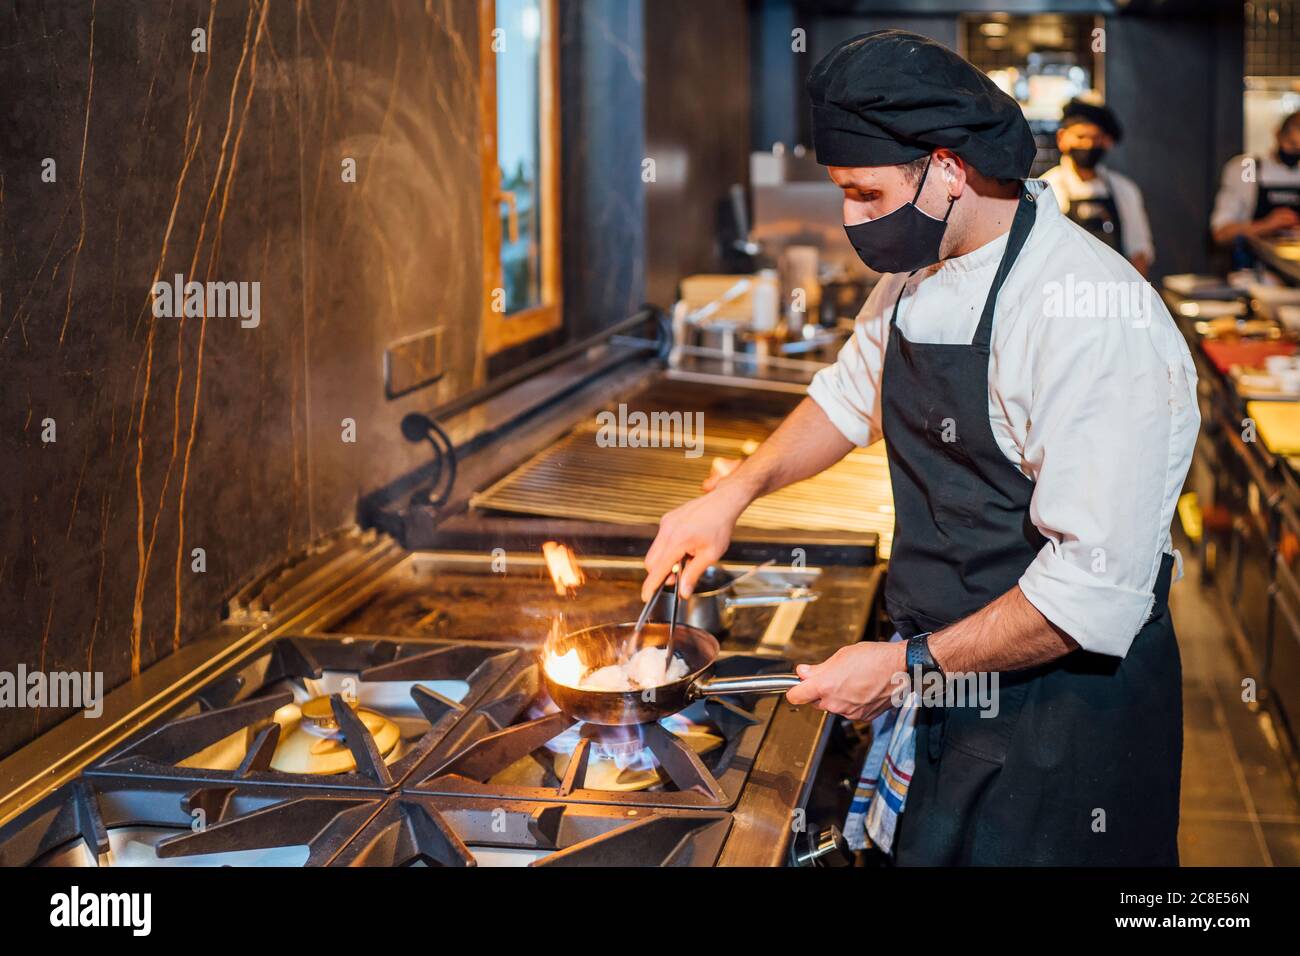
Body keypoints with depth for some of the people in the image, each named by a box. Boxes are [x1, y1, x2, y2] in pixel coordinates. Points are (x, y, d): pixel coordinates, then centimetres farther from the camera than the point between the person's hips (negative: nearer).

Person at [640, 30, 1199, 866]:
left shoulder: (1093, 320, -27)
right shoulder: (919, 273, 2)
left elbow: (1097, 586, -28)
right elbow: (854, 391, 22)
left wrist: (908, 666, -21)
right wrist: (734, 492, 10)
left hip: (1063, 714, -7)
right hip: (943, 684, 8)